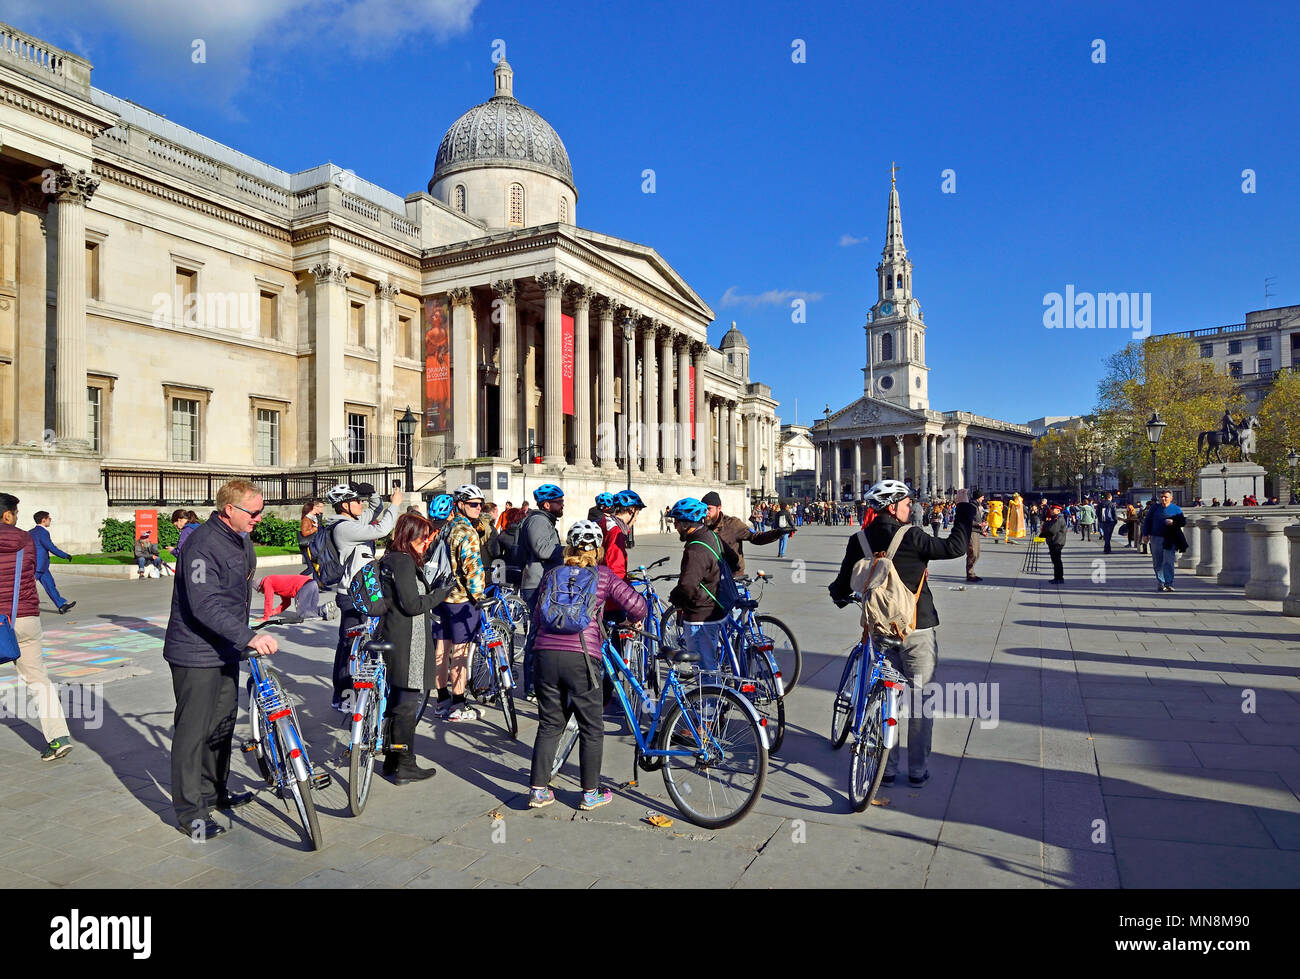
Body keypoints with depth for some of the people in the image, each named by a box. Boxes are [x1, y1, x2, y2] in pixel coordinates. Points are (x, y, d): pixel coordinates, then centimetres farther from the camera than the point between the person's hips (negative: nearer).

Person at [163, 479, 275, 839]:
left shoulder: (242, 541, 8)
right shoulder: (203, 545, -22)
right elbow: (205, 606, -31)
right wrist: (249, 637, -39)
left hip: (226, 650, 9)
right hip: (196, 654, -9)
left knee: (223, 723, 19)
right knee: (193, 730, 0)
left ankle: (215, 791, 36)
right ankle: (190, 813, 12)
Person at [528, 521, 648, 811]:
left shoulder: (552, 575, 15)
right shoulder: (603, 576, 5)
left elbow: (537, 617, 17)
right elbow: (637, 605, -1)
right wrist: (634, 620, 20)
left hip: (546, 654, 4)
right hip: (581, 657, -4)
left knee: (549, 724, 17)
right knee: (591, 728, 12)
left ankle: (538, 791, 22)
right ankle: (591, 793, 20)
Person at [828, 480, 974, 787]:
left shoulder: (859, 541, -3)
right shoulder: (911, 537, -15)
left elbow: (843, 584, 4)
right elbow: (956, 546, -10)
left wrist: (840, 597, 27)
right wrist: (964, 508, 2)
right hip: (918, 629, -3)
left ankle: (886, 769, 18)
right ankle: (918, 770, 17)